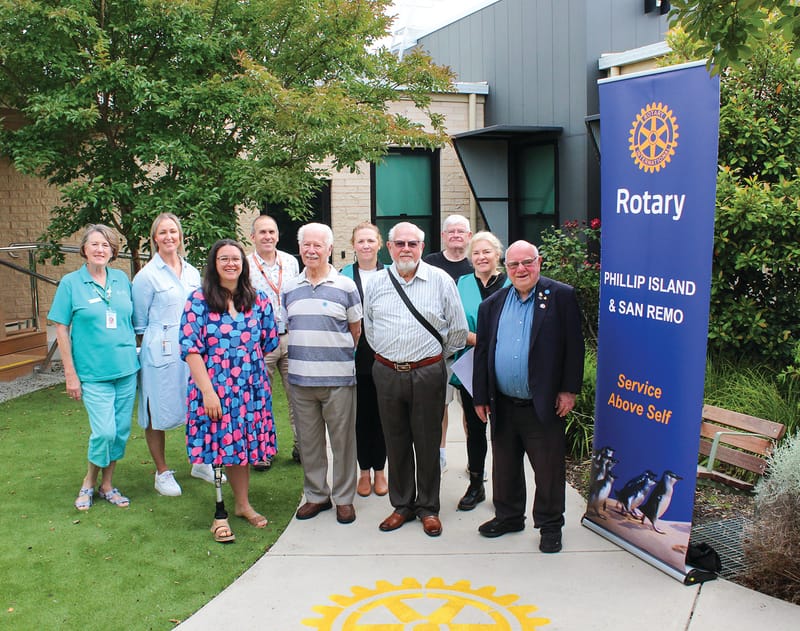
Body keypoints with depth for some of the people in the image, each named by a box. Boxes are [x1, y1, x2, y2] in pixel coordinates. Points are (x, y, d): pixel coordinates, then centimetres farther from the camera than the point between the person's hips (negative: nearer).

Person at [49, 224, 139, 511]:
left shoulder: (122, 279, 6)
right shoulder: (71, 283, -4)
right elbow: (61, 329, -3)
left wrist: (135, 354, 10)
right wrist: (70, 374, -6)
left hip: (127, 368, 4)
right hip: (93, 372, -4)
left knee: (121, 430, 8)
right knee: (104, 431, -10)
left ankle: (107, 484, 26)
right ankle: (89, 482, 16)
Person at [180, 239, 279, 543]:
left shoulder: (258, 300, 6)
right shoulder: (199, 300, -4)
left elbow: (269, 343, 14)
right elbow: (191, 349, -10)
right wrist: (208, 391, -15)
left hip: (250, 389, 3)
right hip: (212, 388, -3)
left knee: (243, 447, 11)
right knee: (217, 448, 0)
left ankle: (243, 505, 27)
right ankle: (218, 512, 12)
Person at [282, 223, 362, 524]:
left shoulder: (345, 286, 0)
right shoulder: (290, 288, 9)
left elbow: (355, 330, 7)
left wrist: (339, 355, 7)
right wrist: (306, 353, 10)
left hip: (338, 377, -3)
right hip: (300, 377, 3)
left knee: (342, 439, 4)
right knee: (308, 440, 11)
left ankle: (344, 497, 17)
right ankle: (316, 494, 26)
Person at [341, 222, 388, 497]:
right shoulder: (344, 276, 3)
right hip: (356, 356, 0)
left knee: (381, 413, 7)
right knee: (361, 414, 7)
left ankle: (379, 470, 20)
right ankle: (365, 471, 19)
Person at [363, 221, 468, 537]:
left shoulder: (440, 280, -2)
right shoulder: (375, 283, 5)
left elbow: (458, 329, 4)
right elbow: (369, 328, 16)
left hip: (428, 373, -2)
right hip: (387, 372, 2)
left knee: (428, 443, 6)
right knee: (396, 442, 11)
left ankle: (428, 507, 20)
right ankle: (402, 504, 25)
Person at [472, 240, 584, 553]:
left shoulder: (561, 297, -4)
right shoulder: (491, 305, 8)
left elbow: (574, 346, -6)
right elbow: (482, 352, 10)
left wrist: (569, 390, -10)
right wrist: (480, 397, 6)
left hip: (544, 405, -4)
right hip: (503, 405, 4)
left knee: (549, 469, 6)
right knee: (504, 467, 17)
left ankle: (550, 525, 22)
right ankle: (508, 516, 34)